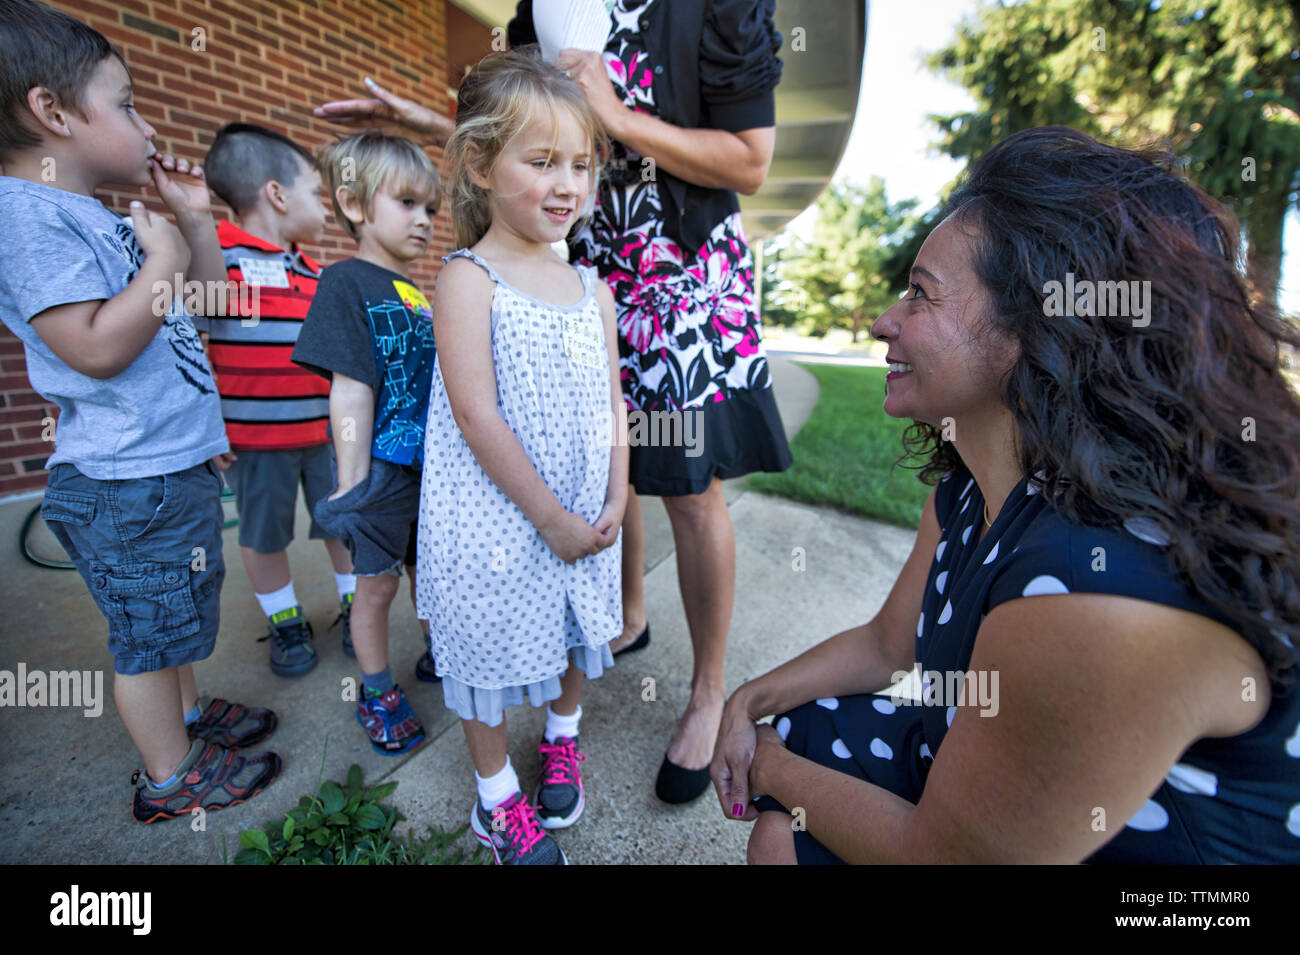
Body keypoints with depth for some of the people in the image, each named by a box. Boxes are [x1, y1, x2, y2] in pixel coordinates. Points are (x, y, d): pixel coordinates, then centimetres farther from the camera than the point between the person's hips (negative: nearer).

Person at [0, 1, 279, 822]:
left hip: (174, 465, 9)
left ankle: (188, 714, 44)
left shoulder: (106, 221, 13)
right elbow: (97, 347, -26)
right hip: (129, 485, -9)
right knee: (149, 633, 7)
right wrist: (161, 261, -16)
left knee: (175, 616, 24)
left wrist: (196, 219, 11)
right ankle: (171, 777, 26)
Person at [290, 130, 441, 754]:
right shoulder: (346, 283, -9)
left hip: (433, 466, 6)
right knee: (377, 583, 9)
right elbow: (351, 393, -16)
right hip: (382, 469, -6)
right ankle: (377, 695, 29)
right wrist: (352, 485, -16)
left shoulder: (425, 291, 10)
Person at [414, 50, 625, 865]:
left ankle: (562, 740, 51)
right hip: (496, 521, -5)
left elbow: (612, 404, 6)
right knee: (494, 653, 12)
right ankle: (497, 798, 38)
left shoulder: (594, 290, 6)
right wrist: (550, 516, -17)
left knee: (577, 638, 22)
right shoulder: (467, 280, -12)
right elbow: (476, 415, -18)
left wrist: (614, 503, -4)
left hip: (585, 517, 6)